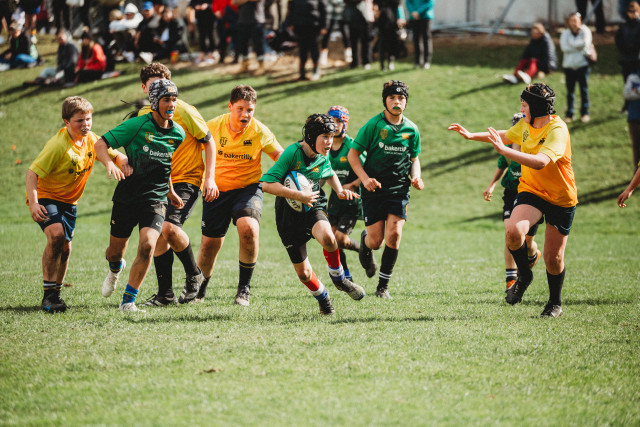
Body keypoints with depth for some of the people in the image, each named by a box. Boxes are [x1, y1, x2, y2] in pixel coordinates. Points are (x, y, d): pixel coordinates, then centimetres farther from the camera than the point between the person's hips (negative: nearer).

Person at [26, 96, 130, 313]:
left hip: (69, 201, 7)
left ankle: (56, 292, 28)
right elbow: (32, 172, -26)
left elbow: (116, 155, 9)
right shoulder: (58, 145, -25)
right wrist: (33, 203, -39)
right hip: (45, 197, -7)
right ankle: (48, 295, -22)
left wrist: (122, 164, -17)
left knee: (65, 247, 7)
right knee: (56, 234, -28)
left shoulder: (91, 140, -4)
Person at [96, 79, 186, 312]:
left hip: (155, 200, 2)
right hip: (127, 197, -1)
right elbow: (100, 144, -8)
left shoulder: (178, 133, 3)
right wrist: (109, 162, -27)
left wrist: (170, 191, 26)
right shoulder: (136, 125, -11)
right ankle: (116, 269, 50)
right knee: (115, 251, 10)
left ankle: (128, 301, -9)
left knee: (147, 246, -21)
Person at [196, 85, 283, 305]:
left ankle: (244, 288, -12)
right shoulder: (213, 127, -8)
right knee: (209, 243, 4)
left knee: (248, 229, -29)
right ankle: (199, 289, 34)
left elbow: (279, 155, 7)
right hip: (216, 189, 1)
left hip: (248, 188, -1)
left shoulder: (260, 132, -8)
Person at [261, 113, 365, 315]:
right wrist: (298, 195, -30)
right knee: (303, 272, 0)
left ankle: (338, 277, -7)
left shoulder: (323, 157, -2)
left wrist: (340, 190, 4)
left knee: (327, 237, -33)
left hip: (314, 207, 3)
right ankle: (321, 296, 33)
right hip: (289, 215, -3)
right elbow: (267, 184, -27)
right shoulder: (293, 153, -21)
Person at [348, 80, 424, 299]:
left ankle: (383, 286, 0)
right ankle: (364, 242, 37)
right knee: (376, 241, -4)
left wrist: (416, 176, -2)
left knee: (394, 235, -14)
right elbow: (353, 153, -3)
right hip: (374, 189, -2)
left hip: (399, 189, 2)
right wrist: (365, 178, -16)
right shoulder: (374, 125, -7)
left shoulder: (411, 130, 4)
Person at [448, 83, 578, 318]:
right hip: (531, 191, 5)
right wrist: (471, 135, 23)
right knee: (513, 231, -25)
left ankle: (555, 303, 29)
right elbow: (505, 135, 25)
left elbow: (540, 162, -37)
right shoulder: (526, 125, 2)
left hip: (561, 199, -5)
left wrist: (505, 150, -39)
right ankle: (524, 276, 2)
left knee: (553, 259, 1)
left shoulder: (557, 130, -22)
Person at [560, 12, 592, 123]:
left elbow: (585, 43, -17)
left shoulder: (585, 31, 0)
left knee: (584, 89, 0)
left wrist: (573, 44, -13)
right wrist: (579, 46, -13)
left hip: (582, 65, -2)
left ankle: (585, 113, 9)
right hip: (569, 65, 2)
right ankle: (569, 114, 9)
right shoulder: (565, 33, 4)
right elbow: (564, 47, -11)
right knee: (570, 90, 3)